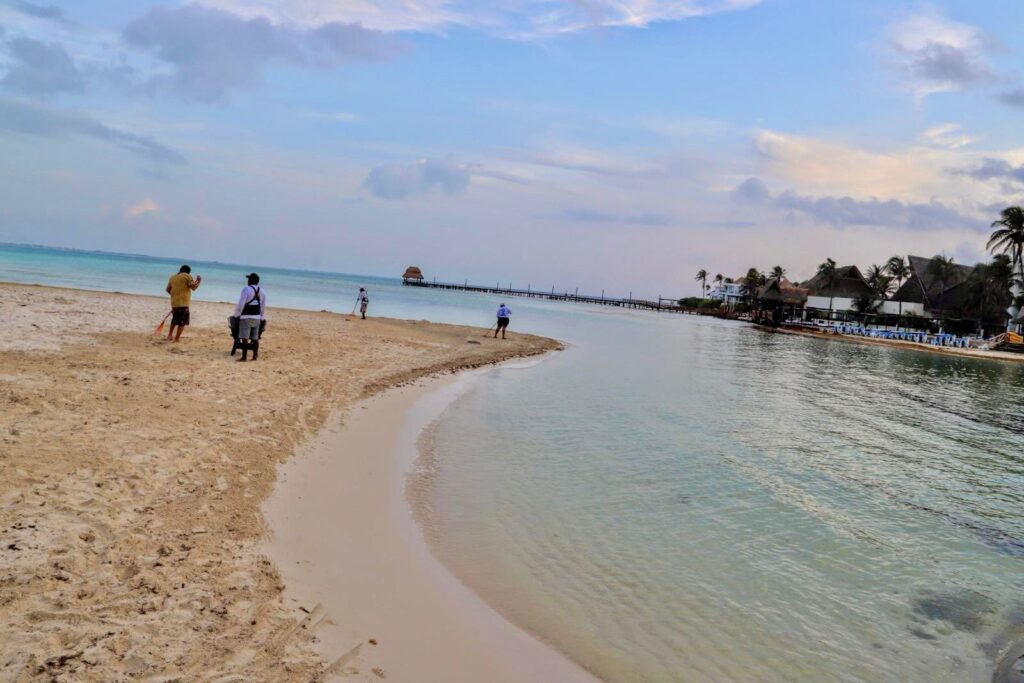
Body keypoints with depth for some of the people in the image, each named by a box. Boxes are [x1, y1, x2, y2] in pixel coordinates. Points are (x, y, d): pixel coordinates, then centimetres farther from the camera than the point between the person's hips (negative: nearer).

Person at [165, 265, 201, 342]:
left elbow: (168, 289, 19)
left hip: (174, 302, 6)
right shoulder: (188, 276, -3)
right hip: (183, 303, -6)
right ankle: (177, 339, -4)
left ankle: (170, 335, 30)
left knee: (175, 319, 25)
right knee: (182, 321, -1)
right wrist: (198, 281, 6)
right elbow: (193, 287, -10)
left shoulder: (173, 277, 15)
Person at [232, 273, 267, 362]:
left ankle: (244, 356, -7)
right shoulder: (262, 291, 9)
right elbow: (264, 306, 13)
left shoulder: (246, 289, -10)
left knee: (245, 338, -5)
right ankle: (255, 356, 12)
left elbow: (241, 304, -12)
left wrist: (237, 314, -2)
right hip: (257, 317, 6)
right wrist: (262, 318, 20)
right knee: (255, 338, 10)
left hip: (246, 317, -6)